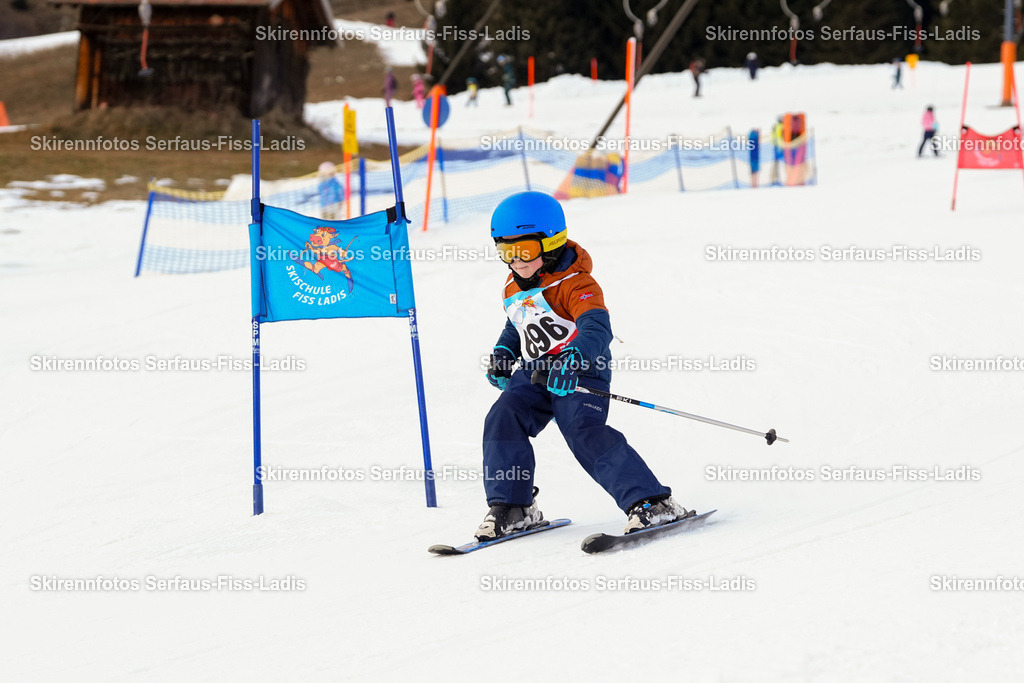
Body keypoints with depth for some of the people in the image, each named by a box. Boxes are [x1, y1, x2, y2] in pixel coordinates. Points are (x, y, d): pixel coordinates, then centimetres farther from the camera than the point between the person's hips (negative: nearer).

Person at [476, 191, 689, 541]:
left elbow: (597, 329, -32)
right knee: (502, 418, -14)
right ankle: (513, 508, -2)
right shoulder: (514, 289, 11)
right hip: (535, 372, 7)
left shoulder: (574, 284, -15)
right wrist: (503, 353, 13)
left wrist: (573, 357, -51)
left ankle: (651, 503, -25)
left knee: (584, 432, -26)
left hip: (578, 372, -7)